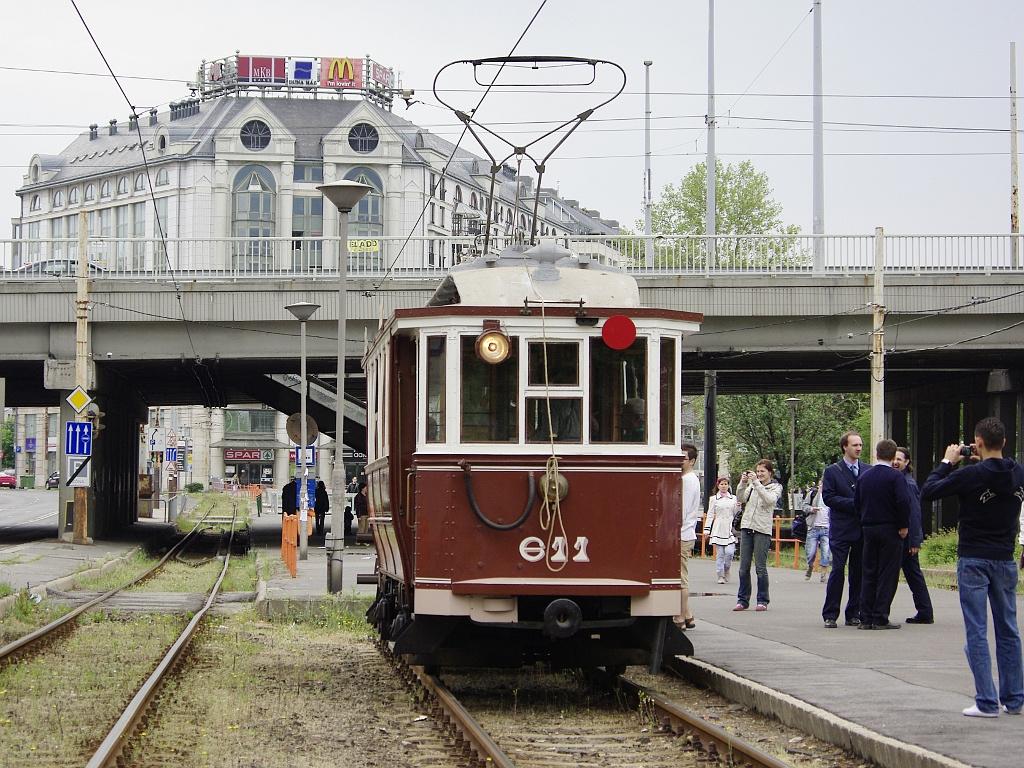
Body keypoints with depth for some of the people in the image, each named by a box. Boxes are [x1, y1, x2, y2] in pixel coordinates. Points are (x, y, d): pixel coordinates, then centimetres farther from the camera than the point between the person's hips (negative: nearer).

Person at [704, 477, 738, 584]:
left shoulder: (733, 498, 13)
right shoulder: (713, 499, 8)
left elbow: (736, 515, 17)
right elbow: (710, 515, 7)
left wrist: (738, 507, -3)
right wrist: (707, 530, 2)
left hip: (730, 529, 1)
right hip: (718, 529, -1)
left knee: (729, 552, -12)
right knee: (720, 553, -3)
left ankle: (726, 569, 14)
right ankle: (721, 575, 4)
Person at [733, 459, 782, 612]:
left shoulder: (776, 487, 5)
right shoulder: (752, 485, 16)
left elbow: (769, 500, -14)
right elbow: (741, 499, 5)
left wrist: (756, 482, -16)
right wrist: (743, 483, -9)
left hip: (763, 530, -4)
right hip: (747, 527, 4)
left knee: (760, 567, -4)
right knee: (744, 567, 3)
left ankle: (762, 600, 4)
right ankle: (743, 599, 9)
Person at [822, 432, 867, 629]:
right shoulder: (832, 471, 2)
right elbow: (828, 497, -6)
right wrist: (853, 504, -15)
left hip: (862, 529, 3)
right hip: (841, 529, -3)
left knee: (858, 572, 6)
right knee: (838, 570, -7)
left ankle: (854, 614, 13)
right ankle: (830, 615, -2)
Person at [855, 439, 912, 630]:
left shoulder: (864, 477, 8)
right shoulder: (896, 476, -10)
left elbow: (856, 504, 10)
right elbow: (904, 502, -21)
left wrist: (865, 523, 16)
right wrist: (904, 526, -11)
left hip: (868, 529, 5)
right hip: (889, 529, -5)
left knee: (869, 574, 10)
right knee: (887, 575, -1)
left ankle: (866, 618, 7)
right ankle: (880, 618, -4)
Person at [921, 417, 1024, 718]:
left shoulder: (971, 475, -16)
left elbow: (927, 492, -12)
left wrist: (947, 462, 0)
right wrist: (982, 461, 17)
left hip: (974, 560, -5)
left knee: (977, 633, -2)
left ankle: (987, 702, -6)